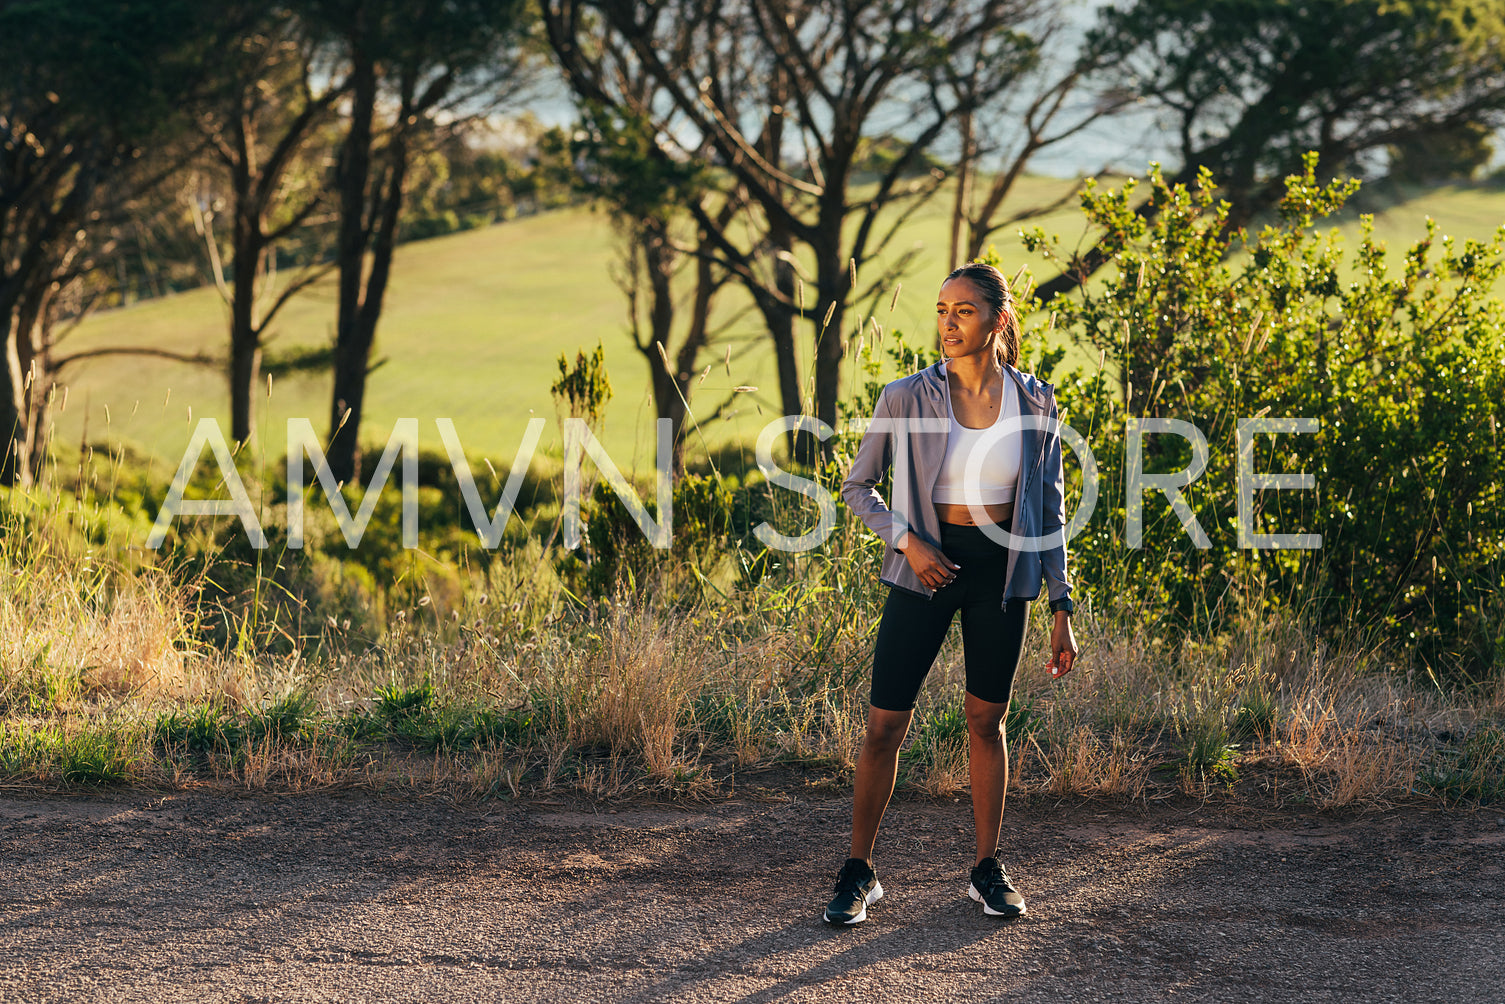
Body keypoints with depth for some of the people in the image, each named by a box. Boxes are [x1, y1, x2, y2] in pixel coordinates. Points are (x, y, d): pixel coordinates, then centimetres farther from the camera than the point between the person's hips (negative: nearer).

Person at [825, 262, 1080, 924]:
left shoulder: (1035, 404, -2)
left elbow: (1049, 512, 4)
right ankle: (858, 872, 10)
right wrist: (905, 538, -14)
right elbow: (858, 486, 3)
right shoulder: (906, 400, -8)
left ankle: (988, 870, 21)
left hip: (1003, 572, 1)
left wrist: (1062, 608, 1)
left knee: (986, 720, 9)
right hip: (927, 570, -1)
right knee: (885, 725, -2)